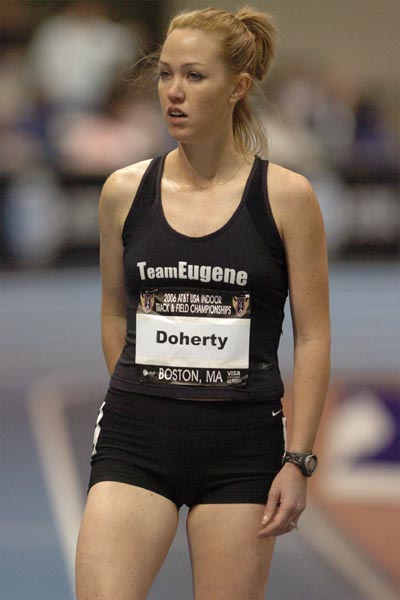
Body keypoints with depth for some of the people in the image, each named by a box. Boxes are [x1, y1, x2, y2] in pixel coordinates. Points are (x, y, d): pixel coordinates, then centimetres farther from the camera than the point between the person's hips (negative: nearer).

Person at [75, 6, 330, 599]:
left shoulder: (287, 196, -2)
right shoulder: (124, 191, 4)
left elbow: (312, 338, -1)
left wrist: (298, 460, -6)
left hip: (243, 442, -1)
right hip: (135, 439, 1)